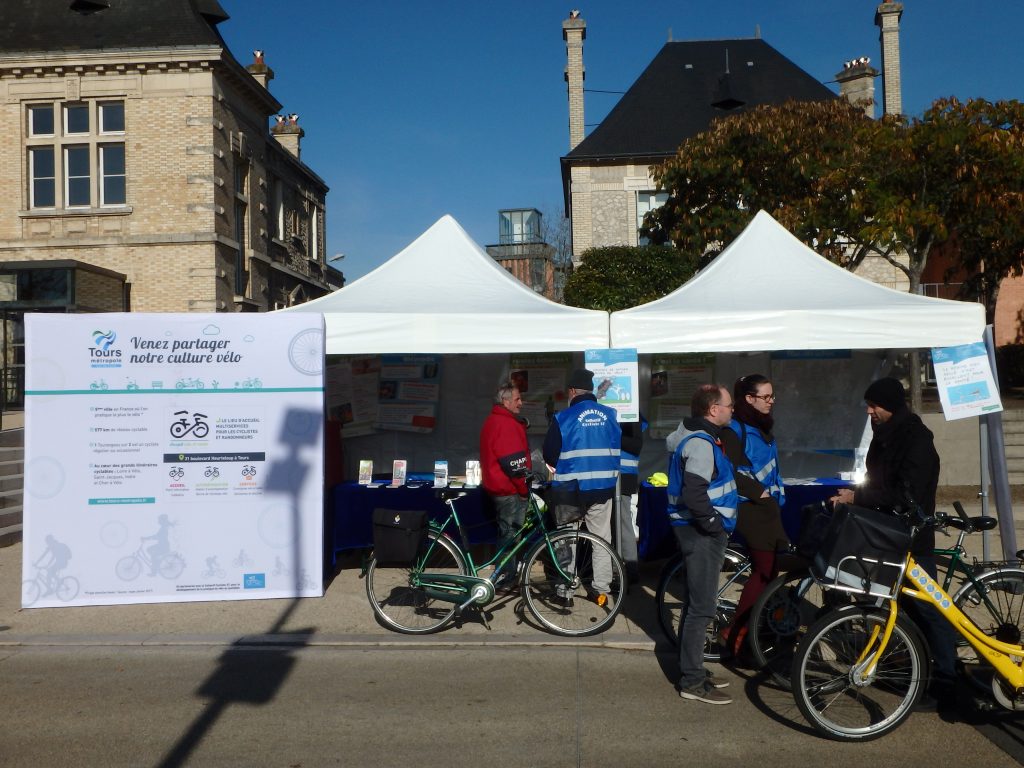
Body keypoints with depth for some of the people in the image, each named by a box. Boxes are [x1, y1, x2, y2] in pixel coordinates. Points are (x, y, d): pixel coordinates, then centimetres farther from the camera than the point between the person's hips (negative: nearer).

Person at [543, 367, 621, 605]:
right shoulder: (610, 415, 0)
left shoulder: (563, 418, -10)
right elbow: (617, 449, 8)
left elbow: (549, 454, -4)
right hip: (603, 487, 3)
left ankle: (565, 589, 13)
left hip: (570, 488, -2)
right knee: (601, 538, 12)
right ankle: (601, 588, 13)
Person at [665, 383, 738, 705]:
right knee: (702, 606, -4)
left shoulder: (695, 436, 12)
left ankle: (692, 670, 29)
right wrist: (714, 523, -17)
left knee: (696, 602, 18)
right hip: (702, 533, -11)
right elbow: (694, 494, -30)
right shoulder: (701, 443, -21)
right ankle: (692, 681, 5)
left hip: (698, 530, 11)